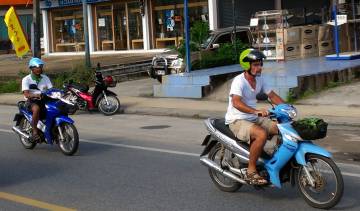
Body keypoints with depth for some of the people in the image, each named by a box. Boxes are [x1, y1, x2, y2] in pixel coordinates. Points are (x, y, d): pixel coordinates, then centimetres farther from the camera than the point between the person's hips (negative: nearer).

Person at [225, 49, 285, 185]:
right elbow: (236, 103, -34)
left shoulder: (259, 79, 7)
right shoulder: (239, 81, -19)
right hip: (237, 121, -8)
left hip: (254, 118, 8)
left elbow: (272, 96, 14)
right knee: (262, 134, -33)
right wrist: (256, 111, -46)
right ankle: (251, 171, -22)